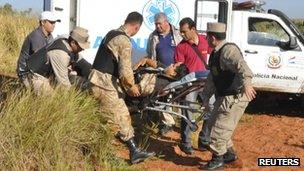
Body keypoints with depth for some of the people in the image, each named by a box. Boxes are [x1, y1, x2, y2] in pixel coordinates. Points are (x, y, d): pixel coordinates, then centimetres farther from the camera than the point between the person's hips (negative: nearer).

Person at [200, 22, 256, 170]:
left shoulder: (228, 50, -21)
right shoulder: (215, 53, 10)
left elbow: (241, 65, -39)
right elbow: (212, 78, 19)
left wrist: (246, 83, -54)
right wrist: (205, 97, 22)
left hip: (235, 96, -10)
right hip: (224, 96, 10)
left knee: (220, 127, -5)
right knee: (213, 124, 19)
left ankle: (218, 159, 12)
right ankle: (229, 153, 32)